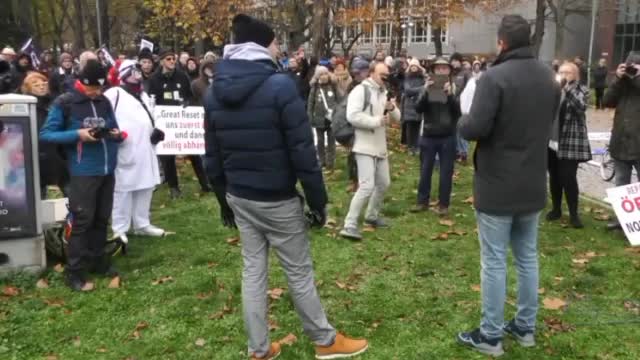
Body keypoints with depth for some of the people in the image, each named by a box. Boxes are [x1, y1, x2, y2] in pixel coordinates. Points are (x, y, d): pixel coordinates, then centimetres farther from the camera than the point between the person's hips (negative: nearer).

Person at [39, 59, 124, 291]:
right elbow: (46, 134, -8)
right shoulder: (64, 104, -7)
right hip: (83, 172, -6)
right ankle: (74, 272, 4)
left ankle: (98, 261, 29)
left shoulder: (104, 102, 8)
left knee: (102, 218, 15)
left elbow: (114, 128, 19)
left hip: (108, 170, 6)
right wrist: (78, 134, -20)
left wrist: (117, 134, -6)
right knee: (83, 220, -4)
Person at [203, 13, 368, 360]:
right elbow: (302, 151, -18)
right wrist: (318, 199, -10)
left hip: (239, 197, 6)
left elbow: (212, 155, 9)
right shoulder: (279, 85, -16)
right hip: (277, 199, -6)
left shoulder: (215, 91, 4)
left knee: (252, 269, 13)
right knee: (299, 271, 7)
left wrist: (223, 199, 18)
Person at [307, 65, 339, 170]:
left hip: (332, 118, 0)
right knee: (320, 141, 10)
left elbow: (339, 101, 4)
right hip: (319, 119, 0)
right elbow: (310, 104, -1)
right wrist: (310, 118, -6)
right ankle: (322, 161, 20)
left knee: (331, 141, 5)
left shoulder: (333, 86, 1)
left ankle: (330, 162, 10)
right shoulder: (315, 88, -1)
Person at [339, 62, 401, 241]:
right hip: (365, 147, -9)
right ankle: (350, 225, -11)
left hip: (380, 146, 9)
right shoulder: (360, 90, -12)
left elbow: (397, 118, 13)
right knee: (367, 186, -15)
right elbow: (352, 116, -24)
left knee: (383, 183, 18)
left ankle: (372, 216, 36)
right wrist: (377, 121, -20)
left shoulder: (384, 93, 14)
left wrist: (392, 109, -10)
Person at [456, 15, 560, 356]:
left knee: (494, 262, 1)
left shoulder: (494, 77, -18)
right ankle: (525, 327, 27)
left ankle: (490, 336, 10)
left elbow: (476, 128, -23)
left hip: (497, 186, -7)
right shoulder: (549, 78, 8)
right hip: (533, 184, 7)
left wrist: (462, 122, -3)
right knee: (527, 257, 16)